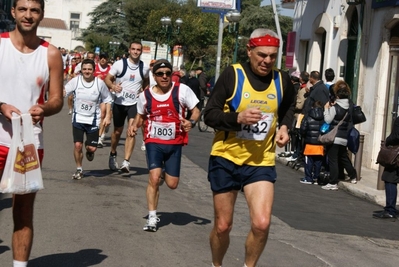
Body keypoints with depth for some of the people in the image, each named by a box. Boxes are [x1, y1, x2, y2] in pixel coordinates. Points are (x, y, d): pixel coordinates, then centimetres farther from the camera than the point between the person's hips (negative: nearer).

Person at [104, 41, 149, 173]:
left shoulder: (145, 68, 0)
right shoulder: (119, 64, -7)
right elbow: (107, 78, -5)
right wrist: (113, 86, -25)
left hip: (135, 103, 0)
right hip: (119, 103, 0)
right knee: (117, 131, 14)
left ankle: (126, 162, -16)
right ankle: (113, 155, 40)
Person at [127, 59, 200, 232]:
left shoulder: (182, 90, -8)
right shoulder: (145, 95, 0)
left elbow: (195, 110, -2)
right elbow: (141, 116, 17)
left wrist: (191, 122, -23)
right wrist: (134, 125, -4)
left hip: (175, 143, 0)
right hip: (154, 141, 0)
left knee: (172, 184, 3)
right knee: (154, 178, -15)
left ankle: (164, 172, 41)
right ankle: (152, 218, -2)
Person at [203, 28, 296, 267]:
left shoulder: (282, 80, -1)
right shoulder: (232, 74, -12)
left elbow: (288, 108, 21)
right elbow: (210, 114, -12)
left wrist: (284, 127, 2)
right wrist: (238, 117, -28)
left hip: (261, 161, 2)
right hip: (226, 158, -2)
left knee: (262, 224, -15)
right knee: (223, 226, 9)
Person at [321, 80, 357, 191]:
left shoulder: (335, 107, -14)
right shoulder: (349, 106, 6)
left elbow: (328, 120, -17)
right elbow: (350, 121, 14)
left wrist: (326, 108, -7)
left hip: (334, 137, -7)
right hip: (344, 137, 7)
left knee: (332, 160, -4)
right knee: (344, 157, 23)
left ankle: (333, 183, -6)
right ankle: (353, 176, 33)